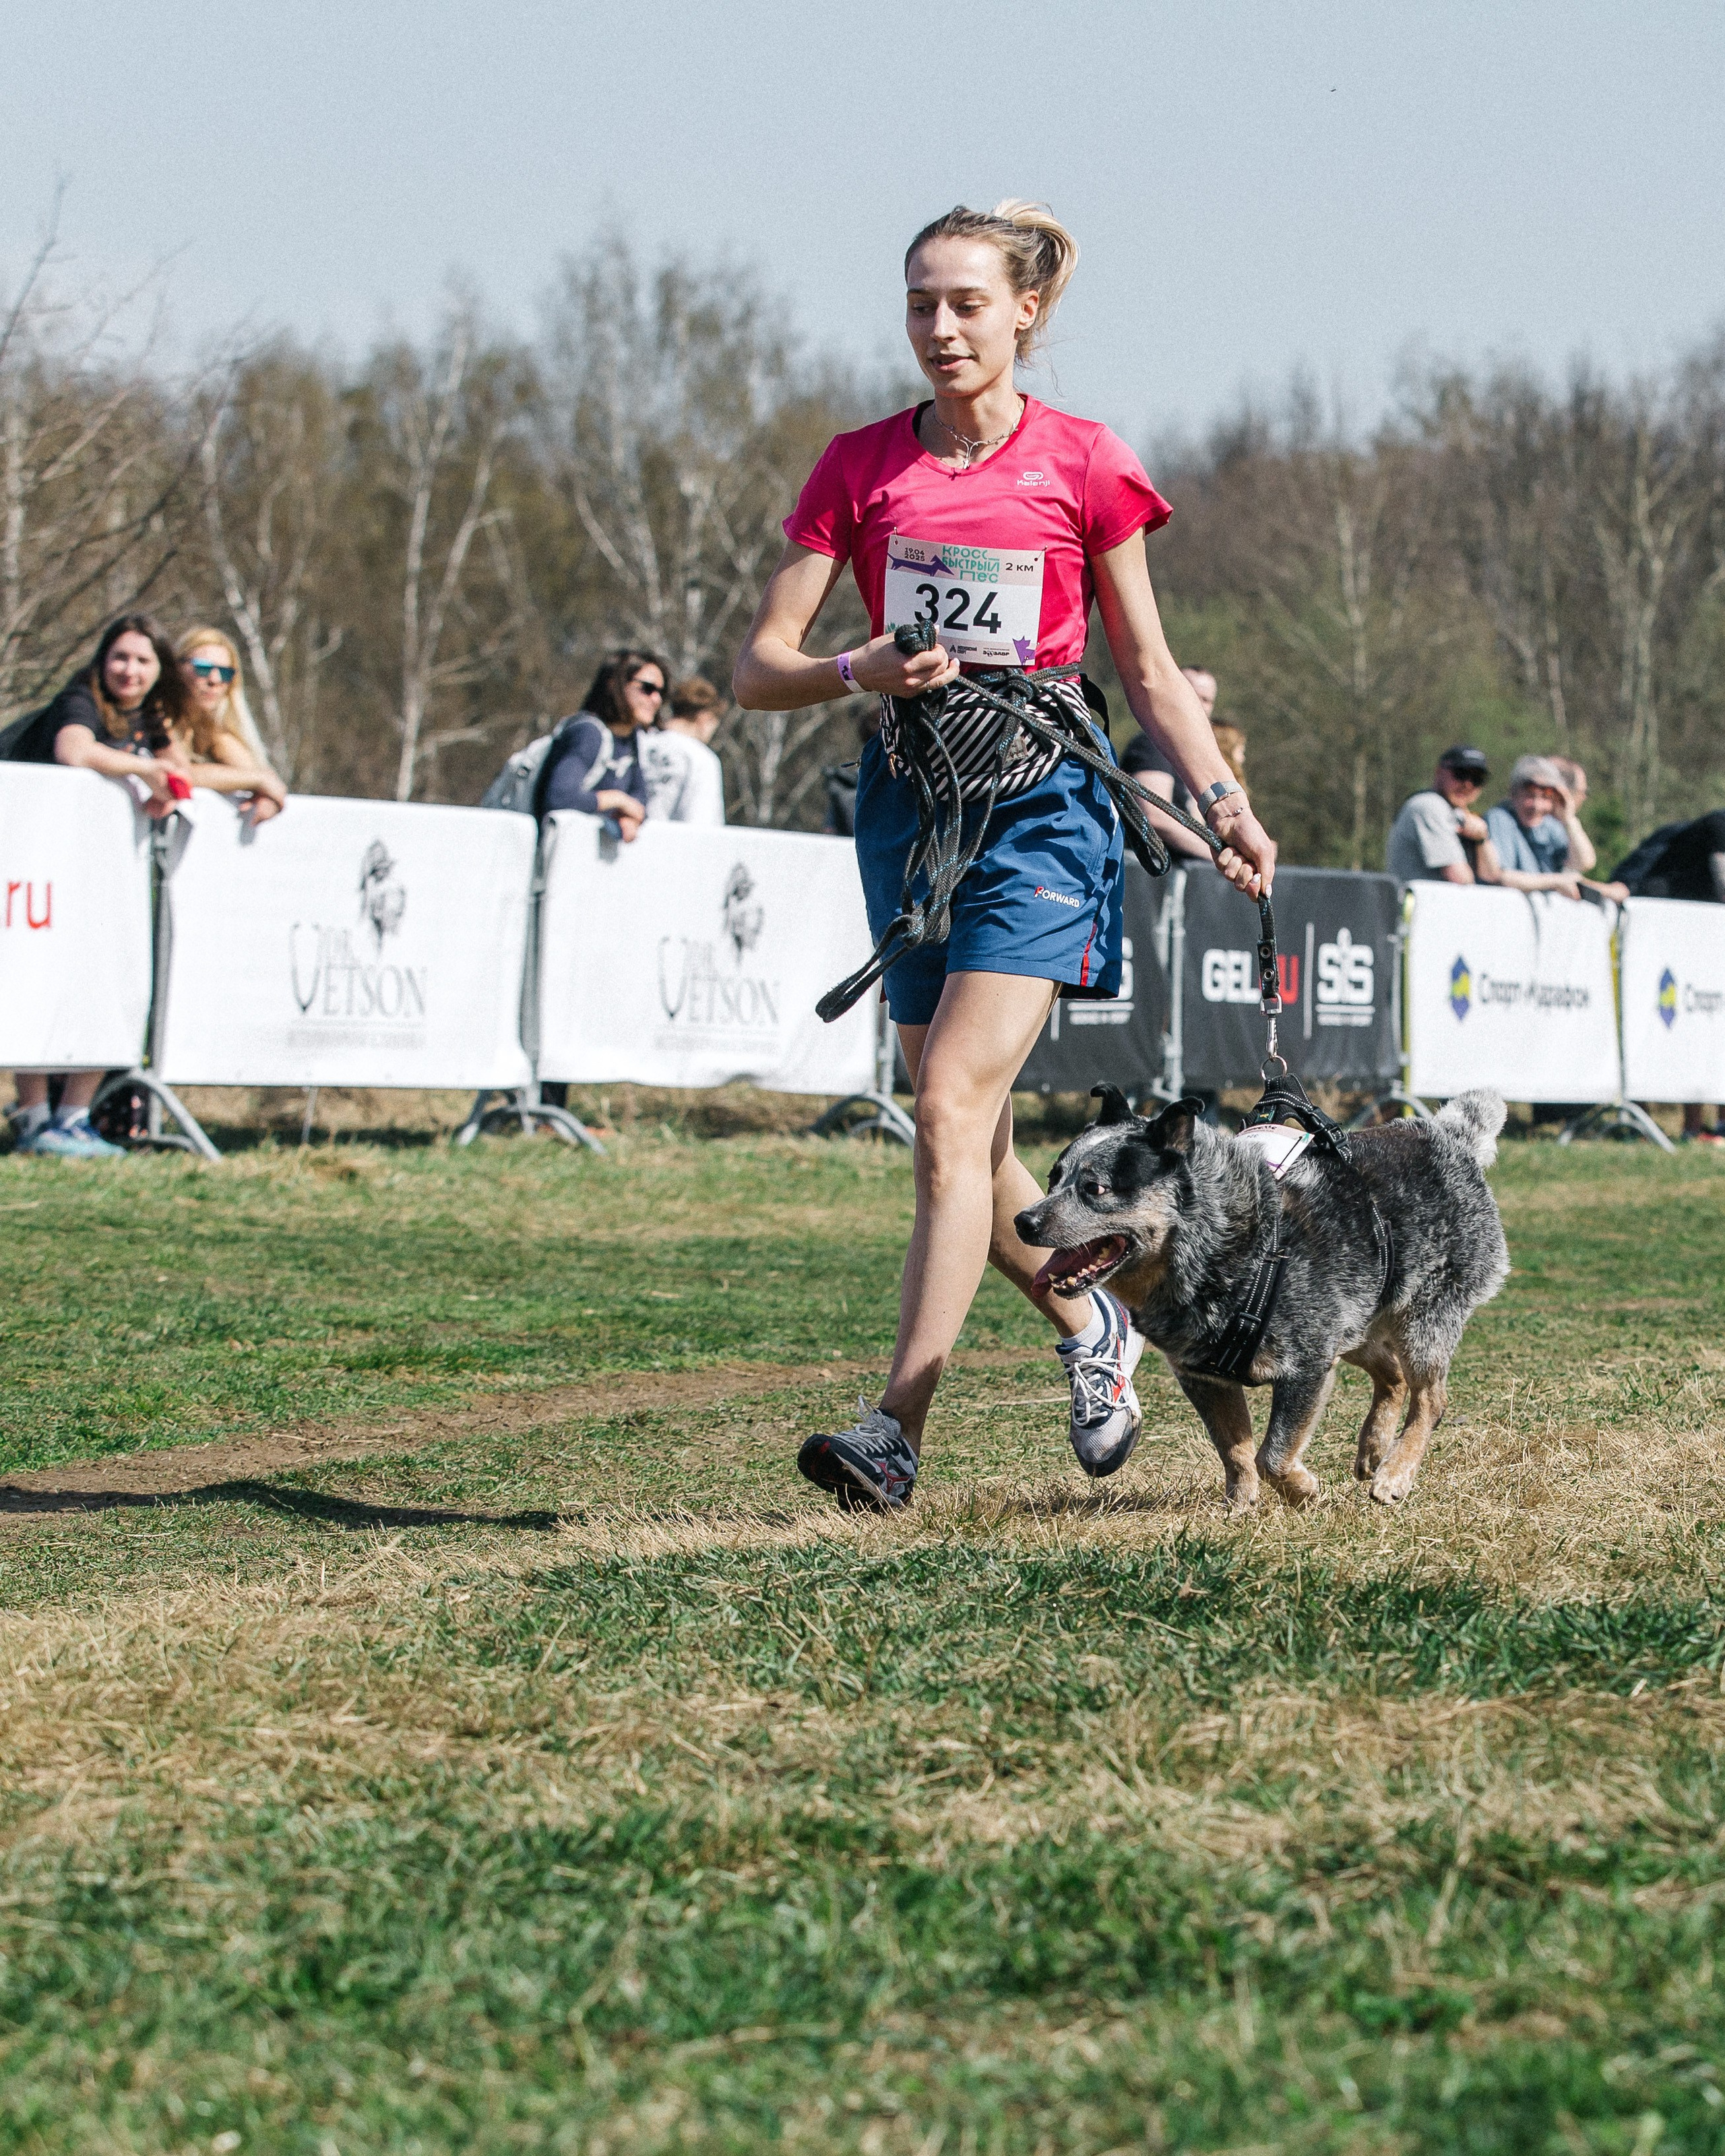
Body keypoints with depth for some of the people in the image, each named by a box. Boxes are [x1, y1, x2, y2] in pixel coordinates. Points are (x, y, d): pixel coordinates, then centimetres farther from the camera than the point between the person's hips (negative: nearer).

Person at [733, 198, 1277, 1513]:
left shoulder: (1082, 464, 0)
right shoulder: (861, 467, 6)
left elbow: (1148, 670, 9)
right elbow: (759, 669, 2)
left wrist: (1225, 802, -1)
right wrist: (859, 673, -17)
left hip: (1040, 800, -4)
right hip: (910, 799, 4)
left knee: (952, 1108, -17)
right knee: (969, 1140, 9)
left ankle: (900, 1429, -21)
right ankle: (1094, 1331, 35)